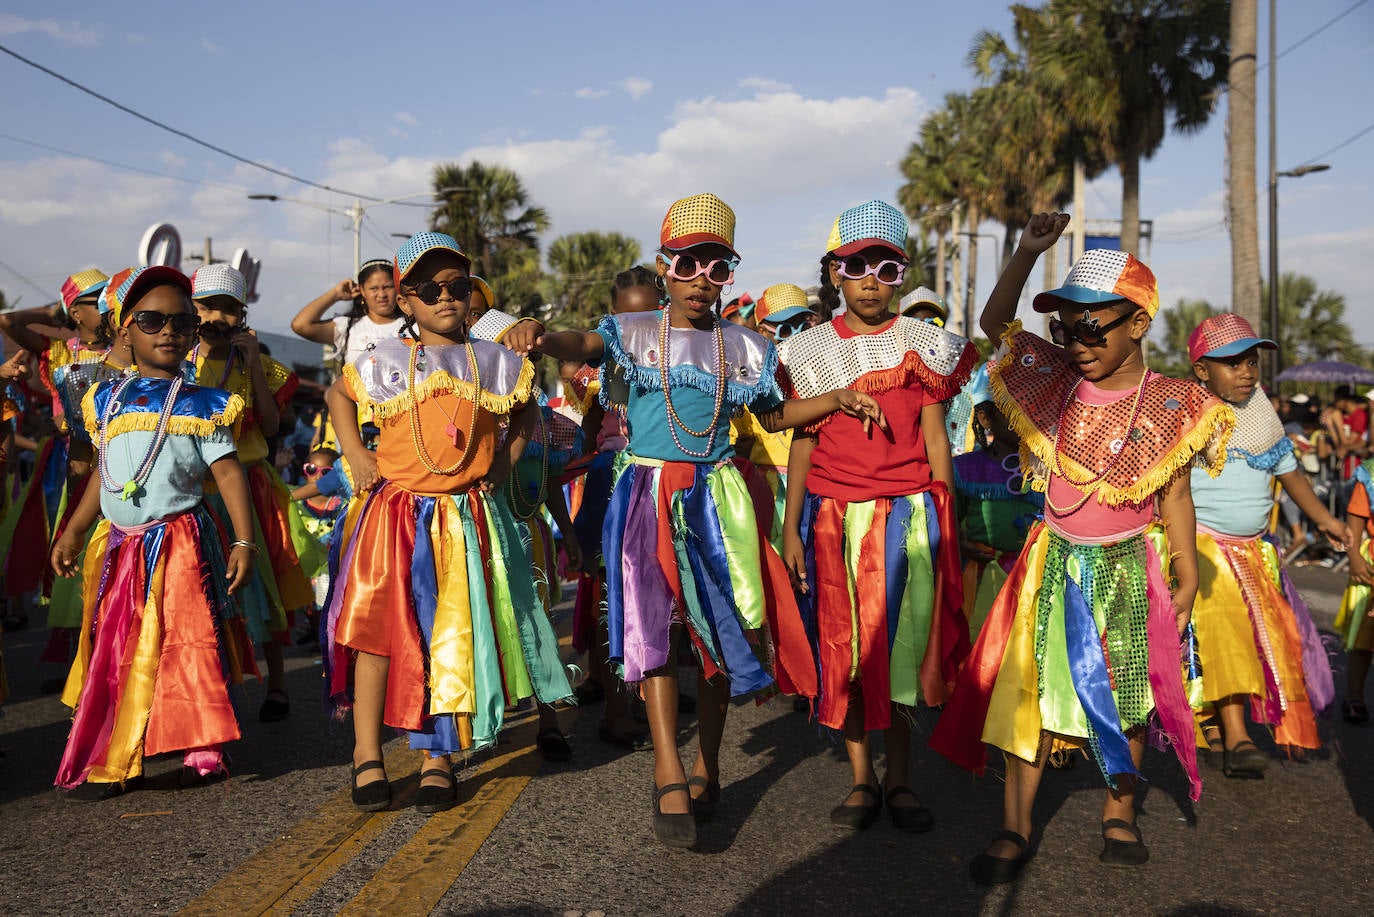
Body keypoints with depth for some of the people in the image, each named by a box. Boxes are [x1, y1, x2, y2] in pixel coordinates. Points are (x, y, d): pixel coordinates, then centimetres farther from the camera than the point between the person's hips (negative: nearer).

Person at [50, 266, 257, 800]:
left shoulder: (200, 404, 1)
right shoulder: (107, 399, 12)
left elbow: (228, 473, -3)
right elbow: (103, 474, 19)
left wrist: (244, 541, -10)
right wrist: (73, 533, 17)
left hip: (182, 541, -4)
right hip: (123, 545, 4)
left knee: (187, 646, -5)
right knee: (115, 650, 6)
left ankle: (202, 750, 7)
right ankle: (109, 762, 15)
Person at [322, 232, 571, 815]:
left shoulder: (493, 362, 5)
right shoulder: (384, 362, 2)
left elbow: (525, 411, 22)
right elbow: (338, 396, 20)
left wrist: (507, 457, 7)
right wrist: (354, 453, 7)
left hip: (470, 520, 1)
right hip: (395, 515, -1)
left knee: (454, 636, 4)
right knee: (381, 629, -2)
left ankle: (438, 759, 17)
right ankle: (367, 756, 12)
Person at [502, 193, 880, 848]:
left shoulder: (746, 347, 9)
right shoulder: (633, 332, 2)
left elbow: (773, 416, 21)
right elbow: (583, 346, -20)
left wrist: (835, 400, 8)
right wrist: (539, 335, -42)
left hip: (716, 496, 2)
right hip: (648, 493, -2)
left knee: (718, 628, 3)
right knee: (654, 627, -11)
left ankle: (706, 767, 19)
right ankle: (669, 778, -11)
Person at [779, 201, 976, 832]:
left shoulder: (923, 344, 4)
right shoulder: (811, 350, 7)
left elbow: (934, 438, 5)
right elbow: (802, 442, 9)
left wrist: (946, 523, 1)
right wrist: (790, 529, 5)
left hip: (908, 516, -1)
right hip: (833, 518, 1)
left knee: (899, 644, 0)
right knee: (843, 647, 4)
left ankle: (900, 780, 14)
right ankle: (862, 779, 16)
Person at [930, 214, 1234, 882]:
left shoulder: (1169, 404, -6)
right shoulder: (1060, 383, 1)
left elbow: (1174, 497, 1)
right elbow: (995, 323, 5)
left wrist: (1186, 576, 3)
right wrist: (1028, 252, -7)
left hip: (1128, 567, -1)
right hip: (1054, 564, 2)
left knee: (1128, 695, 8)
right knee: (1031, 686, -2)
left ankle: (1119, 812, 28)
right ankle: (1014, 828, 4)